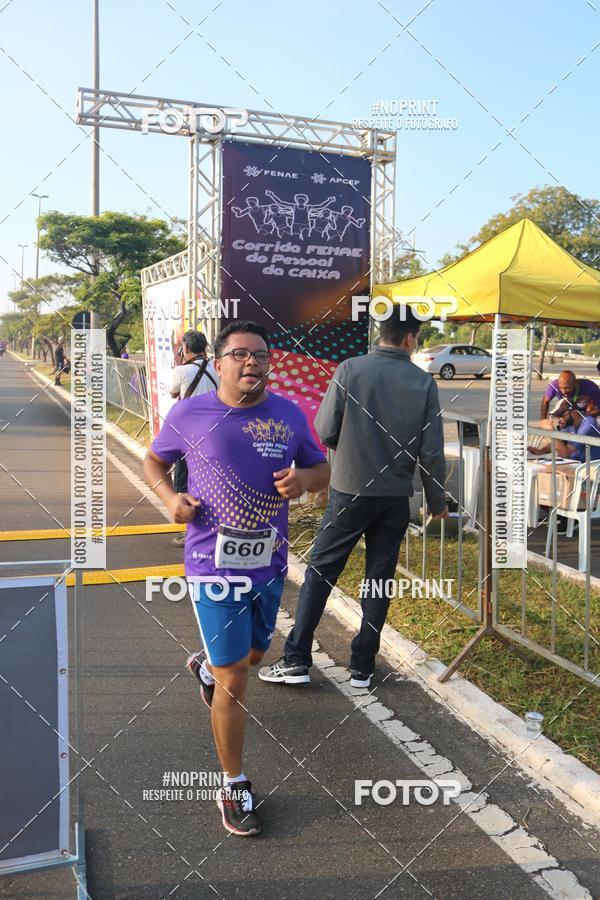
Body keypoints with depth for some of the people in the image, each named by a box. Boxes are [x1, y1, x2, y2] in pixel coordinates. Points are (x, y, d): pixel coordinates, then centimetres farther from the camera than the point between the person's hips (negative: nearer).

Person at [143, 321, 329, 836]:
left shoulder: (289, 415, 0)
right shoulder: (189, 415, -7)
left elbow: (323, 470, 11)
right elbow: (154, 461, 10)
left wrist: (303, 478, -13)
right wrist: (170, 497, -10)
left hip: (270, 565, 4)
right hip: (215, 567, -4)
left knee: (253, 655, 26)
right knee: (235, 682, -2)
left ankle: (206, 668, 62)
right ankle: (234, 788, 18)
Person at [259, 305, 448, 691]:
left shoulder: (350, 370, -9)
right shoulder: (424, 383, -4)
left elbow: (325, 431, -8)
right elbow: (432, 451, -3)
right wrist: (438, 501, 9)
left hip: (350, 490, -2)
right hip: (395, 496, 2)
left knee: (321, 572, 8)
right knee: (379, 580, 12)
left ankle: (296, 659, 11)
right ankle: (363, 667, 20)